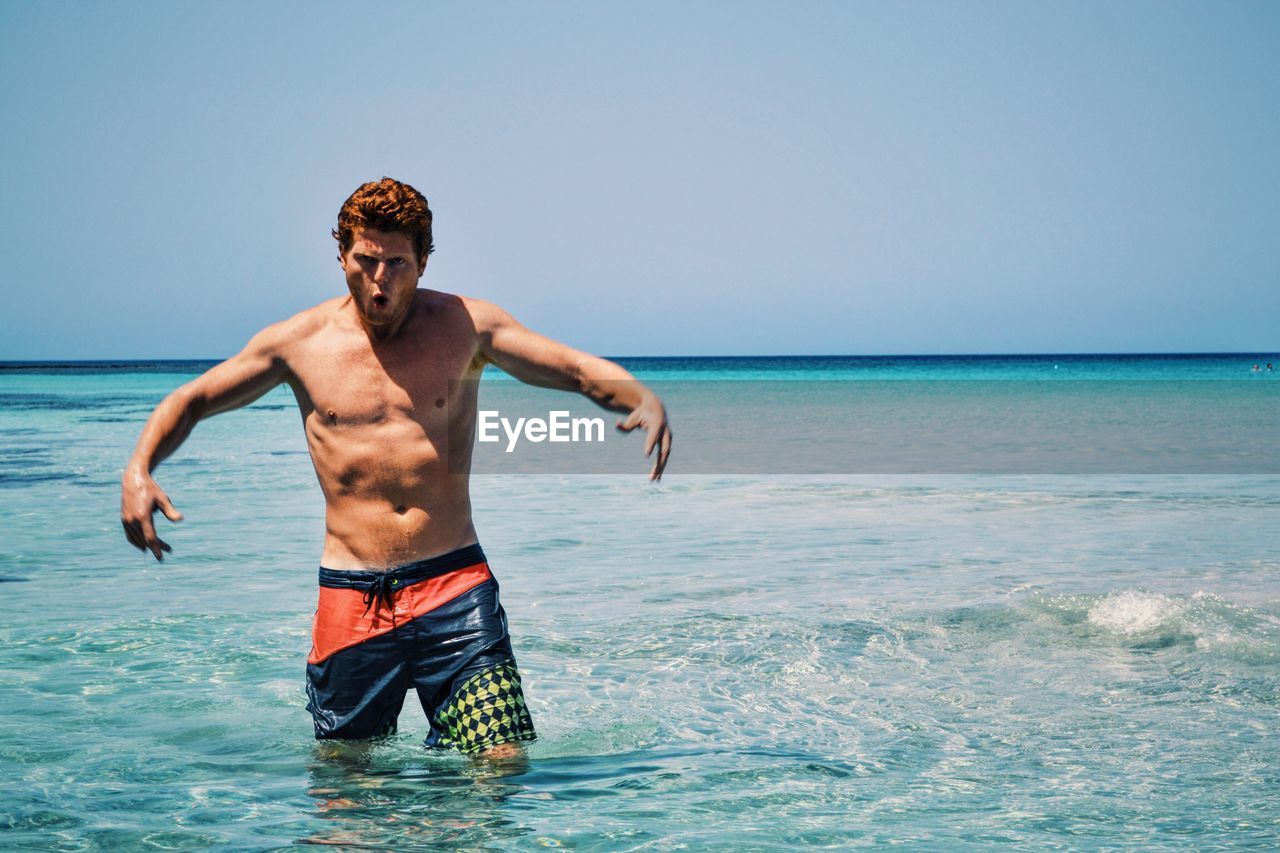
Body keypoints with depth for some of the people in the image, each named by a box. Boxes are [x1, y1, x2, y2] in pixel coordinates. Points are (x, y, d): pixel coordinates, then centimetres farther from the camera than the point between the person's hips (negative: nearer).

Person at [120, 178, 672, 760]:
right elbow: (191, 401, 12)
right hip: (350, 596, 1)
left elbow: (583, 371, 2)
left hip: (455, 586, -1)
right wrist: (138, 469, -6)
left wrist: (644, 399, -19)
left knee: (501, 764, -9)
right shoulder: (299, 342, 3)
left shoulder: (465, 325, 3)